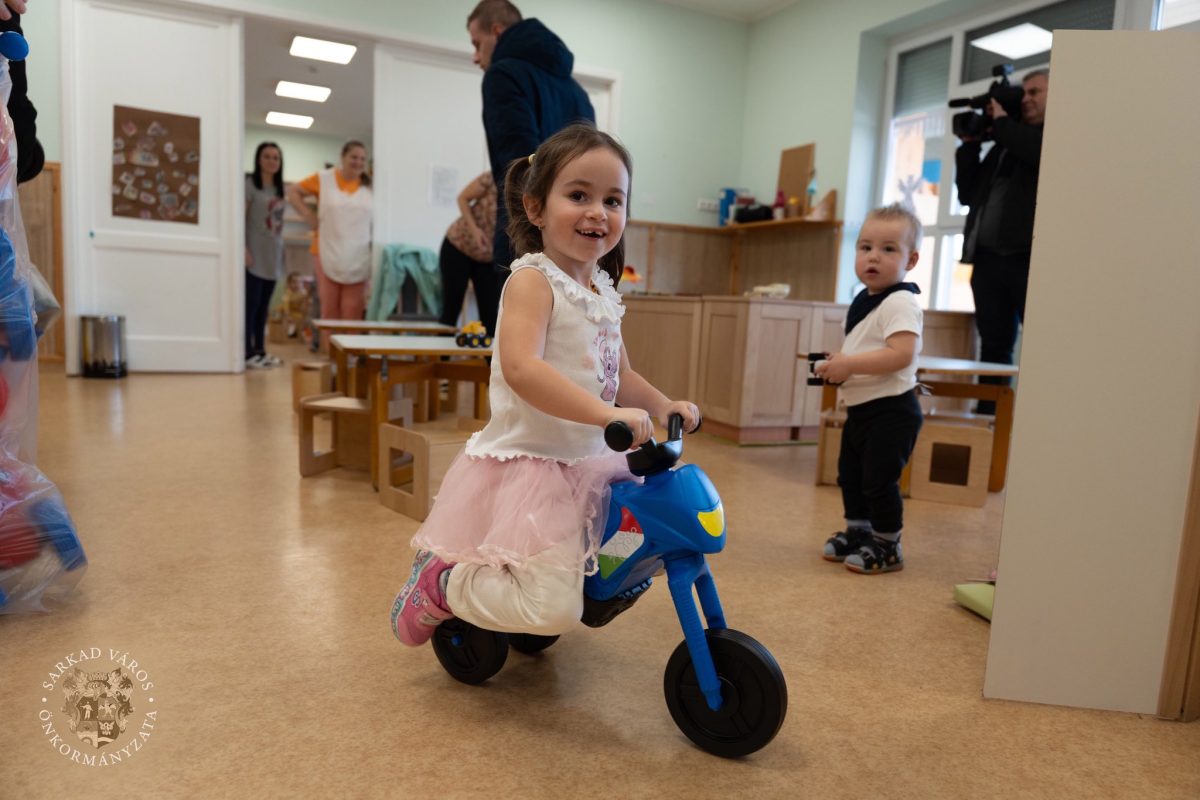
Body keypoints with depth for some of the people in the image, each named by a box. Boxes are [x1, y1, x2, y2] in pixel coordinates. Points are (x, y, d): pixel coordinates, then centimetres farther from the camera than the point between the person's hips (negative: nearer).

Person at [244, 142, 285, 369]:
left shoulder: (280, 189, 16)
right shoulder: (250, 184, -4)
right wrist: (244, 249, -18)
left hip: (273, 256, 6)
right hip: (255, 255, -6)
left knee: (263, 306, 10)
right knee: (251, 304, -6)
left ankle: (260, 351, 16)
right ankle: (248, 353, -4)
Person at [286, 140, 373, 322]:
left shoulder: (370, 185, 5)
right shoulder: (323, 178, 3)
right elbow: (293, 192, 12)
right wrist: (309, 216, 2)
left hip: (358, 256, 0)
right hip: (327, 253, 0)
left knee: (353, 310, -3)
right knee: (329, 308, 3)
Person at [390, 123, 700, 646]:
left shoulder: (604, 291, 12)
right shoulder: (533, 281, -15)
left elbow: (619, 376, 20)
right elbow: (521, 369, -30)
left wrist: (664, 405, 4)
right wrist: (607, 414, -36)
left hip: (587, 465, 9)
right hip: (528, 465, -9)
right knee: (555, 611, -18)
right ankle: (441, 583, 8)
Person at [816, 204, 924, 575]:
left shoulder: (900, 302, -17)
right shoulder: (864, 301, 12)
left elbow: (901, 354, -30)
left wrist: (850, 364, -28)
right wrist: (838, 362, 6)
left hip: (890, 410, -10)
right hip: (860, 408, 10)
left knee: (879, 480, -3)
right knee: (850, 475, 18)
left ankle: (887, 547, 14)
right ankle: (858, 533, 35)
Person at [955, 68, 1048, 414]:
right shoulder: (1005, 144, 24)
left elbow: (1038, 152, -16)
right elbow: (968, 193, 22)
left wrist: (1002, 121, -1)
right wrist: (970, 144, 14)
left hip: (1030, 257, -6)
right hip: (987, 259, 6)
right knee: (993, 348, 6)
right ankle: (988, 418, 9)